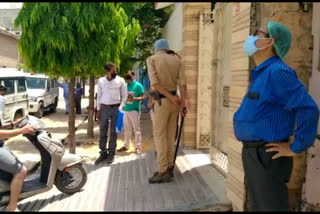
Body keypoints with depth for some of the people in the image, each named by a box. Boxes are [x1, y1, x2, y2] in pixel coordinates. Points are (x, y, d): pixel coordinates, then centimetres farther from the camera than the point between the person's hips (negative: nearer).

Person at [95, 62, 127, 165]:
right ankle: (103, 153, 15)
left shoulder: (120, 80, -1)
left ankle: (111, 153, 13)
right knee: (103, 132, 5)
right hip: (104, 108, 2)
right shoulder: (101, 81, 3)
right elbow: (99, 96, 9)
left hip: (116, 108, -2)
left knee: (113, 132, 3)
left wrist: (121, 107, -8)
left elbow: (124, 95, 3)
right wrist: (98, 110, 6)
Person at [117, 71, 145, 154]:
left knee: (136, 129, -1)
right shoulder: (125, 86, 11)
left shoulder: (138, 85, -4)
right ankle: (126, 145, 23)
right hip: (126, 110, 5)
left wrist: (134, 98, -21)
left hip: (134, 110, -5)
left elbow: (143, 97, -6)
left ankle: (137, 147, 4)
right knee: (126, 129, 13)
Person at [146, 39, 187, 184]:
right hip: (173, 100, 5)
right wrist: (182, 103, -4)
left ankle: (163, 172, -2)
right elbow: (182, 82, -1)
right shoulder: (176, 60, 11)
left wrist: (171, 98, -13)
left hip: (161, 101, -5)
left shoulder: (151, 59, 1)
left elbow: (154, 83, -14)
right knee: (170, 136, 11)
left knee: (159, 135, -2)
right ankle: (169, 168, 18)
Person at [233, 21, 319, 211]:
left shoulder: (277, 71, -19)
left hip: (267, 156, -10)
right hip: (254, 154, 10)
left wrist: (295, 148, -19)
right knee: (258, 206, 20)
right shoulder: (262, 74, 12)